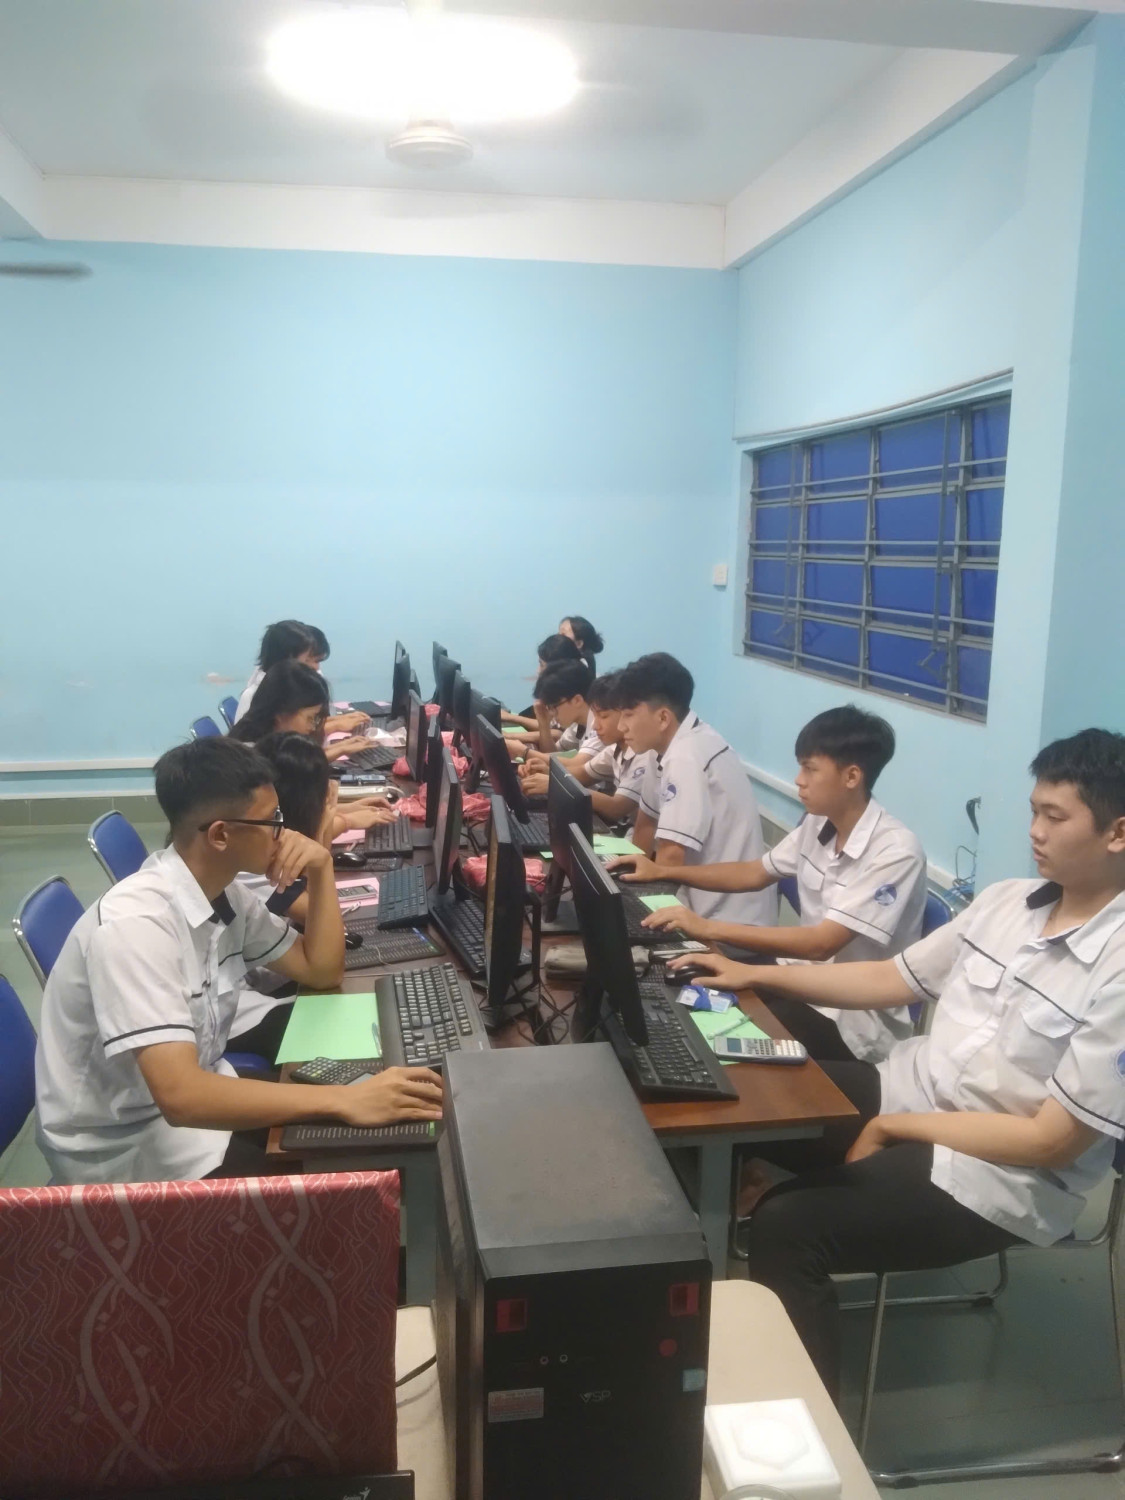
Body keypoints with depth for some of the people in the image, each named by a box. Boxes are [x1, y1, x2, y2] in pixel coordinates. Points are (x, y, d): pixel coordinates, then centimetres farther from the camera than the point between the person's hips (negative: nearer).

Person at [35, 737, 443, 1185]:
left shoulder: (224, 893, -3)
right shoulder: (134, 923, -29)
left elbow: (321, 970, 7)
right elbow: (179, 1095, -37)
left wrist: (321, 870, -8)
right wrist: (344, 1101, -42)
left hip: (188, 1099, 8)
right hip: (122, 1147, -8)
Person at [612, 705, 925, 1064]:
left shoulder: (895, 853, -24)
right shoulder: (818, 824, 1)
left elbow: (821, 944, -29)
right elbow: (754, 874, 14)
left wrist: (709, 928, -32)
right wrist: (662, 872, 4)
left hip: (856, 1019, -7)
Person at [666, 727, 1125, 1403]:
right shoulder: (1007, 899, 2)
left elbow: (1050, 1143, -19)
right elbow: (892, 978, 10)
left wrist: (892, 1129, -13)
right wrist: (756, 975, 6)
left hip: (999, 1176, -7)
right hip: (909, 1087, 8)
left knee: (789, 1226, -24)